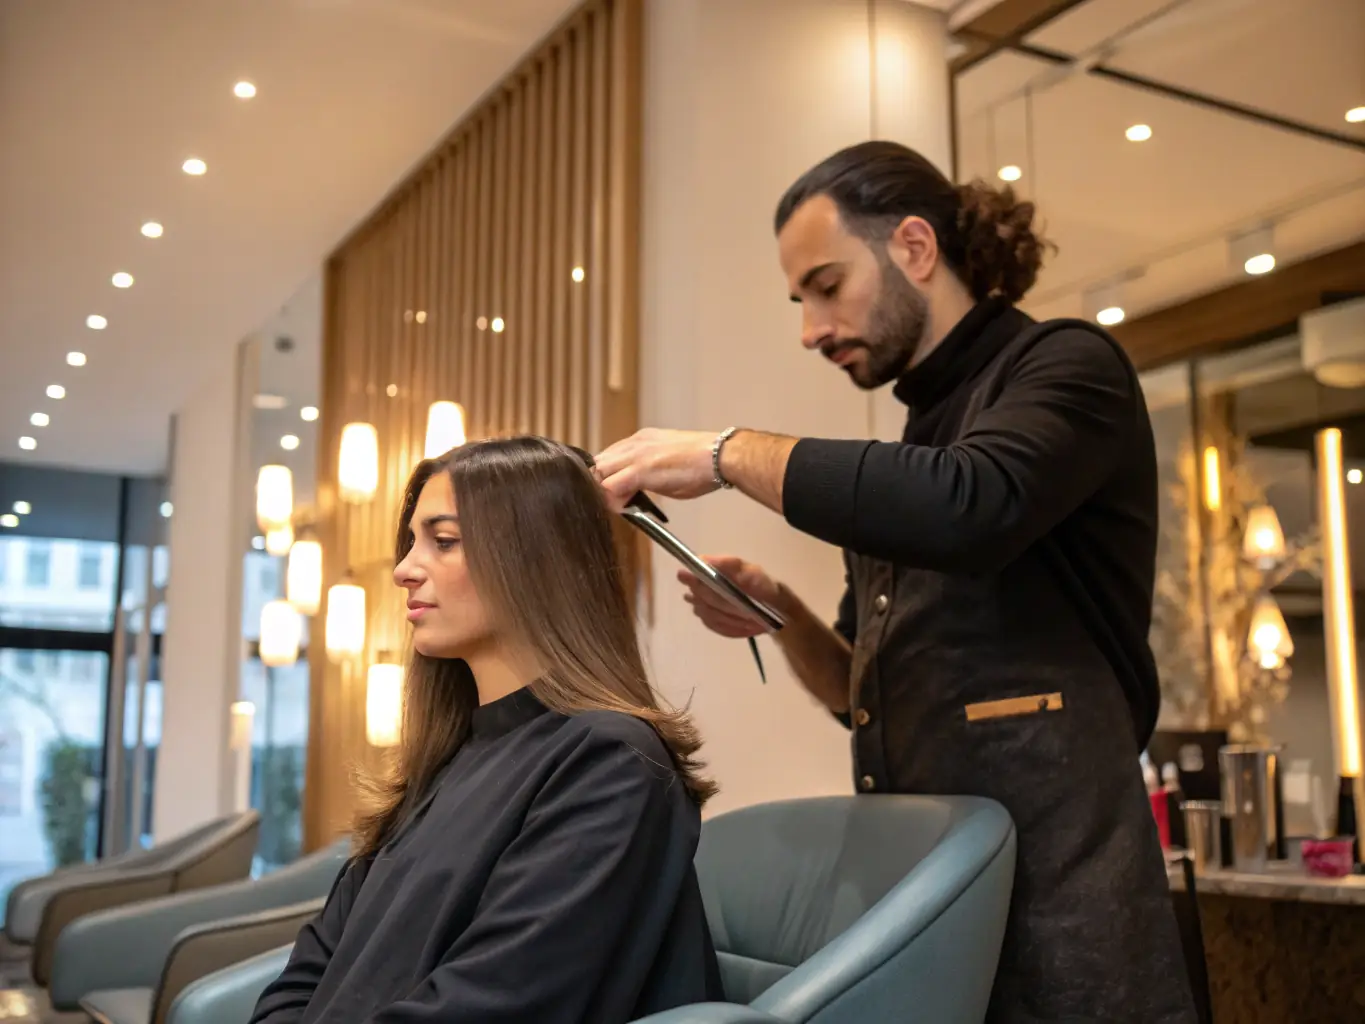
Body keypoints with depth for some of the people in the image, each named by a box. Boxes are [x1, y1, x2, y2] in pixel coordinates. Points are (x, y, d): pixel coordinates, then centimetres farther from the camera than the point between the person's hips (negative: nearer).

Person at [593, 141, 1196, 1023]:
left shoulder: (1066, 367, -4)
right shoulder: (908, 442, 17)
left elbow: (968, 508, -27)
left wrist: (730, 453, -17)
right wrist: (782, 617, 0)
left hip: (1051, 889, -7)